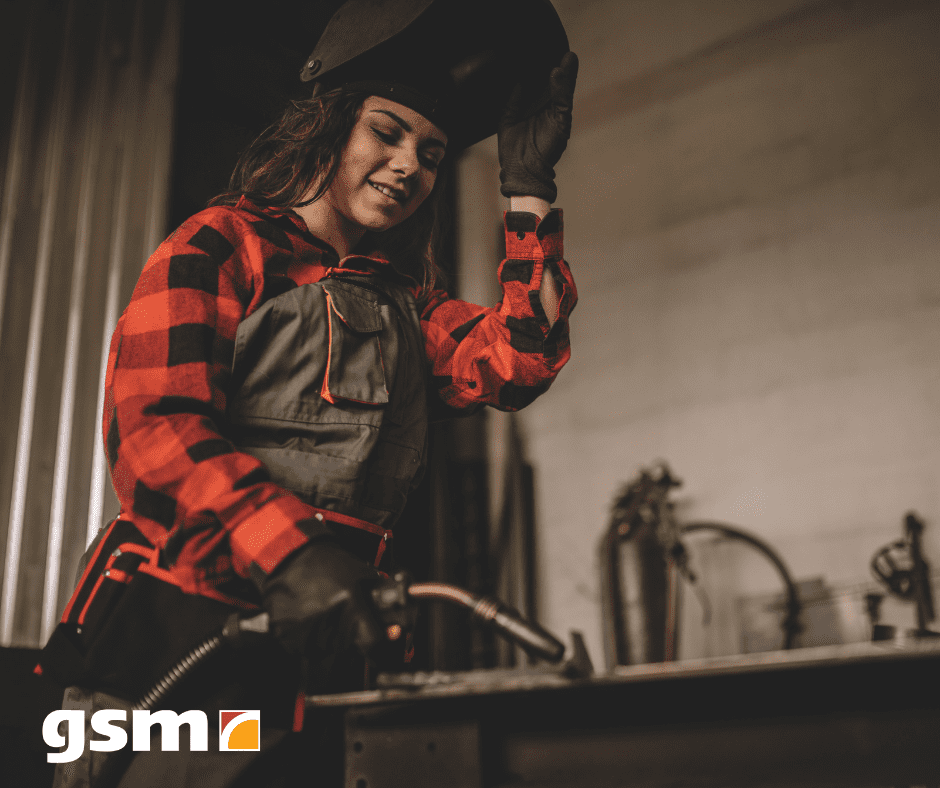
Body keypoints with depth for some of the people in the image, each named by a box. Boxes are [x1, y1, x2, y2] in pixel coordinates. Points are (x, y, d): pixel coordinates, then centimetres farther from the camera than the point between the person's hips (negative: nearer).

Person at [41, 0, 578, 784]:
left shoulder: (408, 300, 19)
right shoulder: (219, 248, 3)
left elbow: (515, 361, 1)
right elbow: (152, 426, -13)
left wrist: (530, 190, 1)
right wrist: (286, 552, -28)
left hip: (326, 642, 5)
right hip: (180, 630, -4)